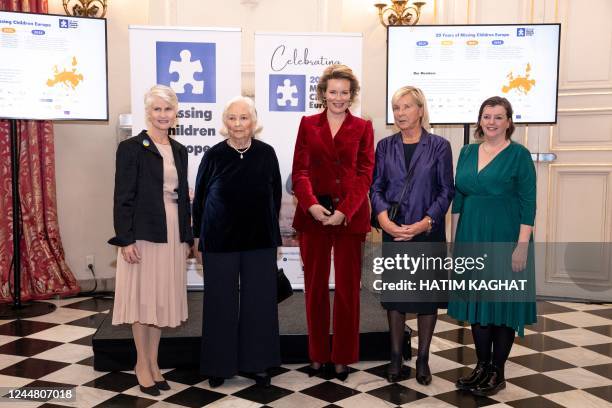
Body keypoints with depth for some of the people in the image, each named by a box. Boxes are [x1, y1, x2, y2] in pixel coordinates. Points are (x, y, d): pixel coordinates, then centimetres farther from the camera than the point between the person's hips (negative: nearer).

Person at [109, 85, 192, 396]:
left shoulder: (179, 150, 12)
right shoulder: (131, 148, -5)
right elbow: (123, 197, -9)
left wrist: (187, 237, 13)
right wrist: (125, 239, -14)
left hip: (173, 233, 6)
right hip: (143, 232, -5)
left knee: (162, 298, 12)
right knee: (143, 298, 4)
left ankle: (153, 362, 25)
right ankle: (143, 364, 20)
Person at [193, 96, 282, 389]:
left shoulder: (266, 154, -2)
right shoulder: (214, 155, -5)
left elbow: (275, 195, 8)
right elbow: (199, 198, 3)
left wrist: (271, 231, 10)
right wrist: (199, 236, 5)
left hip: (260, 241, 1)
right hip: (220, 241, -1)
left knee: (259, 301, 8)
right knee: (221, 302, 8)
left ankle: (258, 363, 24)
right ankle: (219, 364, 25)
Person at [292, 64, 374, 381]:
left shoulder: (363, 127, 6)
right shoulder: (308, 124, 8)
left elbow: (365, 174, -2)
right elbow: (300, 170, 1)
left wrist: (344, 211, -15)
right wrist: (311, 204, -16)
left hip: (350, 216, -1)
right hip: (314, 214, 1)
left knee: (347, 287, 6)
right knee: (315, 286, 9)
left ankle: (343, 356, 20)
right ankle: (317, 355, 23)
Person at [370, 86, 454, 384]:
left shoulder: (439, 146, 0)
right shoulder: (385, 146, 7)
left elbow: (446, 191, -2)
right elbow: (376, 187, 3)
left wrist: (425, 223, -14)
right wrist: (384, 219, -14)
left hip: (428, 233, -1)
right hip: (393, 232, 2)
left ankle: (423, 359, 22)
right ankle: (396, 357, 22)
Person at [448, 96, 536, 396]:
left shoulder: (519, 154, -6)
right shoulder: (467, 152, 8)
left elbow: (528, 203, -9)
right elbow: (458, 197, 10)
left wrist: (522, 245, -16)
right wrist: (454, 238, 7)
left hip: (505, 239, -4)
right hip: (471, 238, 5)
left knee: (503, 302, 5)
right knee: (477, 302, 10)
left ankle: (497, 372, 19)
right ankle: (482, 366, 25)